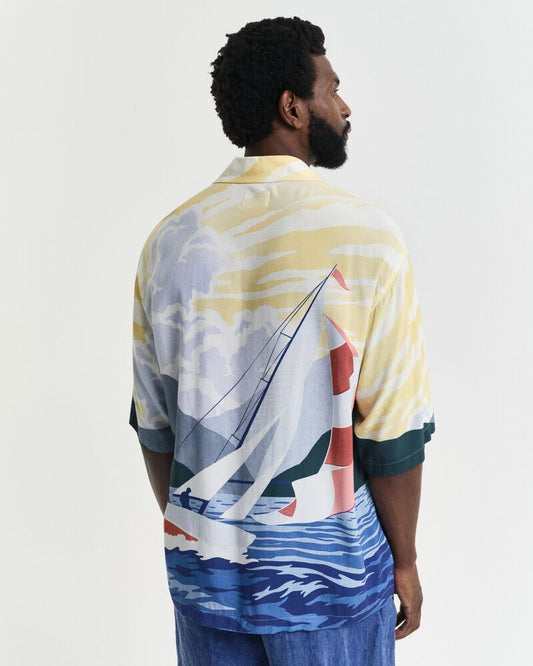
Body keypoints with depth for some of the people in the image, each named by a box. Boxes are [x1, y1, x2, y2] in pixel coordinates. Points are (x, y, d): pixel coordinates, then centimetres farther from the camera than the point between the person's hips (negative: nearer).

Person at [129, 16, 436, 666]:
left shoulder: (170, 240, -3)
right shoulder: (364, 236, -16)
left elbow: (153, 426, 3)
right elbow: (393, 433, -13)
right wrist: (405, 562, 1)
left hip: (203, 564, 4)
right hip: (325, 564, -3)